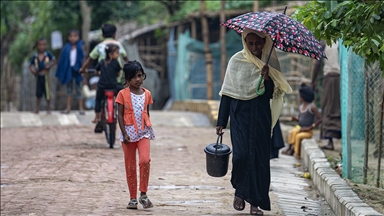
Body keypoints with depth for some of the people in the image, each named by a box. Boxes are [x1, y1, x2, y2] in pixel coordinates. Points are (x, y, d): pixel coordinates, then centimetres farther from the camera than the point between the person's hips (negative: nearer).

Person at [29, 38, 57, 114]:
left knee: (47, 93, 3)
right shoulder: (35, 56, -2)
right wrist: (32, 69, -14)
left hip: (45, 76, -2)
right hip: (38, 76, 2)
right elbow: (31, 65, 7)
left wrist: (50, 65, -13)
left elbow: (54, 60, 4)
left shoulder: (48, 54, -6)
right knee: (38, 93, 6)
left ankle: (48, 109, 16)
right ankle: (37, 109, 16)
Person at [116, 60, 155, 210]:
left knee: (145, 160, -20)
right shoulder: (123, 94, -3)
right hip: (129, 133, -1)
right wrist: (124, 134, -11)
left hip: (143, 132, 1)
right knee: (130, 166, 5)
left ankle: (143, 194, -10)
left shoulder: (146, 94, 7)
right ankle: (133, 198, 14)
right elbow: (120, 115, -4)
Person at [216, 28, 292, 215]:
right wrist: (221, 122, 0)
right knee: (241, 154, -14)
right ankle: (239, 191, 11)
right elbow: (227, 92, 2)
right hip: (240, 114, -1)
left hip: (261, 116, 1)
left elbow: (271, 94, 1)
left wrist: (267, 78, -19)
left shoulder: (270, 63, 4)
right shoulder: (237, 61, 0)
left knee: (260, 157, -1)